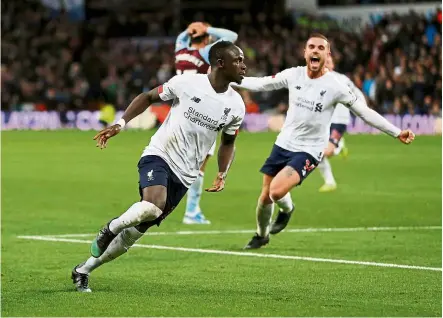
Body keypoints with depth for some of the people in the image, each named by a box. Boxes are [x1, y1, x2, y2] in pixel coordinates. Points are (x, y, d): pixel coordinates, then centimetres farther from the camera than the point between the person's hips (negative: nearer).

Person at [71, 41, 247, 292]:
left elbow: (228, 143, 19)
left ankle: (83, 271, 22)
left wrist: (222, 174, 3)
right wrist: (121, 123, -5)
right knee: (153, 206, -35)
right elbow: (148, 97, 6)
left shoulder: (236, 106, 1)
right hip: (159, 156, -4)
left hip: (185, 175, 4)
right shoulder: (186, 83, -10)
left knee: (138, 230, 5)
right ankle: (111, 228, -3)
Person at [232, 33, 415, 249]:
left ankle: (286, 209, 12)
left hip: (309, 151, -4)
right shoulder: (293, 75, -3)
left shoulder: (335, 85, -14)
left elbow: (364, 112, -9)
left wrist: (397, 133, -13)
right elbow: (261, 84, 9)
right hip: (283, 143, 4)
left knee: (277, 191, -24)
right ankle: (261, 235, 37)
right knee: (265, 196, 9)